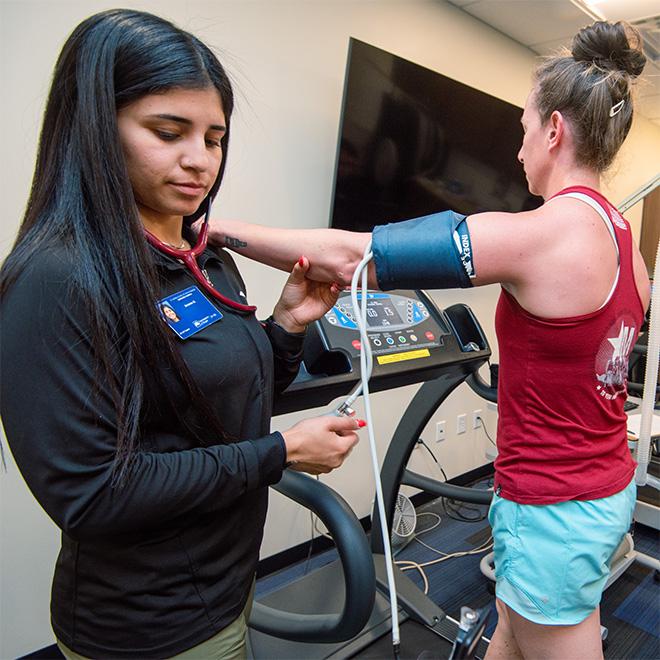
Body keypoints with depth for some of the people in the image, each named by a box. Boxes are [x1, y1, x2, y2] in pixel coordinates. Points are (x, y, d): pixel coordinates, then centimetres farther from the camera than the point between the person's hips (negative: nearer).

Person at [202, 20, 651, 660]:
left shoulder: (539, 232, -24)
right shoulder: (624, 236, 4)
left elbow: (348, 257, -25)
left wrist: (223, 231, -15)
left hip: (554, 510, -9)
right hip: (608, 485, 9)